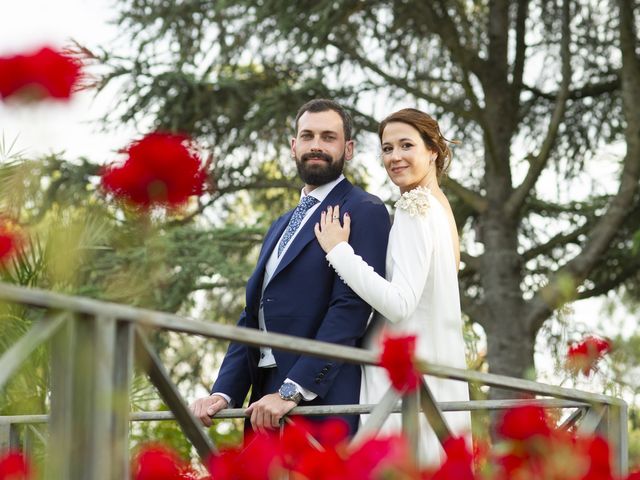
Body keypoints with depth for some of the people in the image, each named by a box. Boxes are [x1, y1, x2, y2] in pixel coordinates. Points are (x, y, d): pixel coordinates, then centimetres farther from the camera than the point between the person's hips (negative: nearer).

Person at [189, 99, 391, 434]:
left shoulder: (364, 212, -2)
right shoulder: (282, 226, 25)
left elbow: (351, 307, -14)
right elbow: (253, 318, 19)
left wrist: (291, 392, -20)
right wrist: (223, 393, 3)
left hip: (322, 399, -8)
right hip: (268, 400, 8)